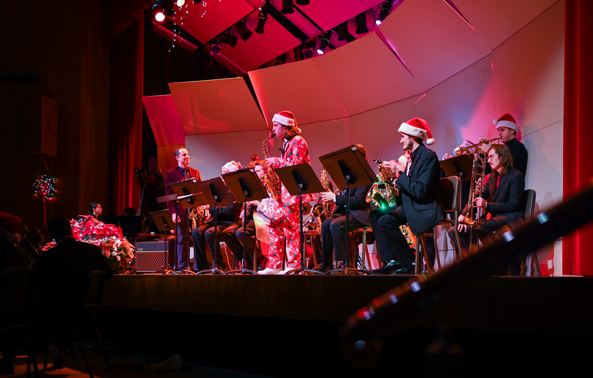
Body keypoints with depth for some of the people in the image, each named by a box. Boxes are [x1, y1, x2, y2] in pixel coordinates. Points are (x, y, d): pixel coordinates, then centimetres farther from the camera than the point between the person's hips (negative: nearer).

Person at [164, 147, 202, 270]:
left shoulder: (195, 172, 17)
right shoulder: (170, 174, 4)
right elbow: (169, 194, -1)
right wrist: (173, 212, -11)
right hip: (181, 210, -4)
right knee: (182, 238, -3)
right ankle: (183, 266, 1)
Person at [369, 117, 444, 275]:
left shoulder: (428, 157, -16)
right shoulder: (412, 156, 14)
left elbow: (419, 191, -25)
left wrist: (400, 172, -21)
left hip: (425, 211, -10)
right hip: (409, 206, 10)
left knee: (385, 221, -25)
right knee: (375, 214, 7)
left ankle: (408, 263, -13)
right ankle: (390, 261, 1)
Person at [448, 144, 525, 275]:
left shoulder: (516, 176, -5)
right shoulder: (493, 177, 20)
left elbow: (513, 205, -13)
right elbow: (479, 197, 15)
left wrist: (487, 205, -23)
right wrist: (464, 214, -3)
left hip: (509, 218, -8)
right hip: (491, 217, 8)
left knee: (477, 229, -38)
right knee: (454, 232, -6)